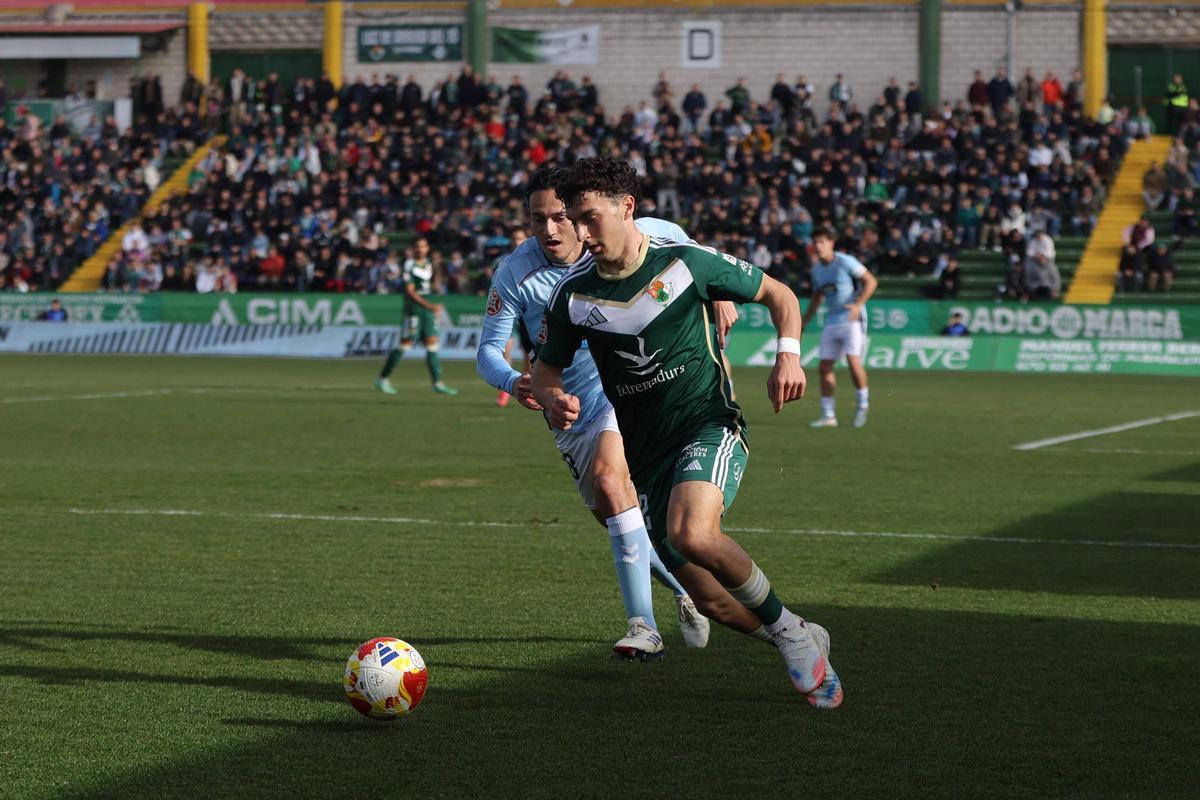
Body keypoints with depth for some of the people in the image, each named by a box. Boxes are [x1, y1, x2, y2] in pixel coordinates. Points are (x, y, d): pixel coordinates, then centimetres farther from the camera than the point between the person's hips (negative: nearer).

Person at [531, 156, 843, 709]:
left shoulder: (685, 263, -7)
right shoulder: (572, 295, 2)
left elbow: (777, 294, 5)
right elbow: (545, 371, 13)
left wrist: (789, 354, -12)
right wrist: (554, 399, -11)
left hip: (709, 427, -5)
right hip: (646, 454, 5)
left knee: (691, 534, -34)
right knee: (711, 601, 0)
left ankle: (787, 629, -12)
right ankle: (805, 645, 27)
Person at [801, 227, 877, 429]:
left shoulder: (845, 262, -10)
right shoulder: (816, 269, 11)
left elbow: (871, 281, -10)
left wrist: (858, 304, -22)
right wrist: (803, 322, 19)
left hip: (852, 319, -7)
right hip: (832, 321, 7)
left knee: (853, 361, -19)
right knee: (825, 367, 0)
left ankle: (863, 403, 4)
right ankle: (828, 415, 7)